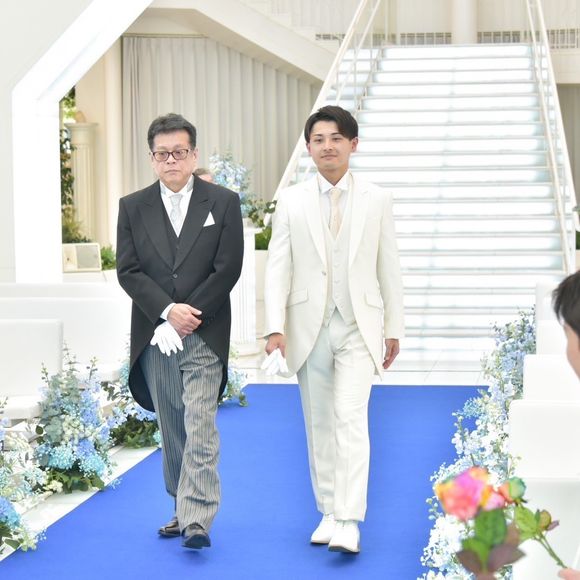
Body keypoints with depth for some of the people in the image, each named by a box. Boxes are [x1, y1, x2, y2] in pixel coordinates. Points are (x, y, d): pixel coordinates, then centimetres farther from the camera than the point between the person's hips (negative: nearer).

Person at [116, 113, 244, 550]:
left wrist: (189, 316, -12)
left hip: (204, 336, -3)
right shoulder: (133, 207, 8)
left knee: (200, 428, -10)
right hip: (154, 338, 3)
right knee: (171, 430, 11)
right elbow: (128, 271, 1)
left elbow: (228, 269, -4)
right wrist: (168, 311, -12)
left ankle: (198, 520, -13)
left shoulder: (223, 202, 2)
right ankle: (183, 509, 20)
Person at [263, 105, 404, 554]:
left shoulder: (378, 200, 5)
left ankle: (349, 523, -16)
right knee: (319, 424, 9)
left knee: (351, 419, -14)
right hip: (310, 327, 2)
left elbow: (389, 267, 7)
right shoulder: (291, 201, 5)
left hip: (358, 327, -2)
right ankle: (328, 513, 20)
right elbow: (278, 267, 1)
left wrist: (394, 328, 7)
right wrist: (276, 326, -10)